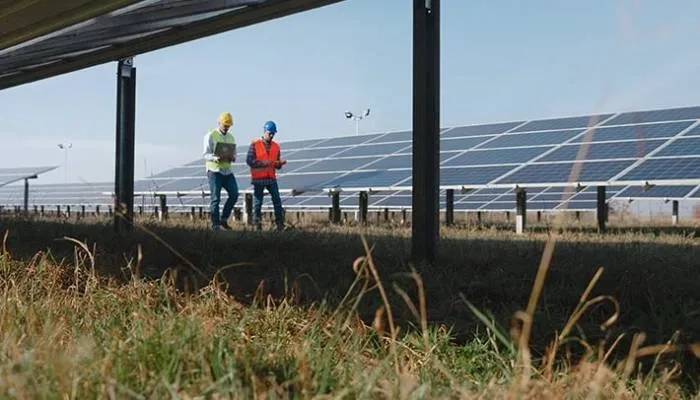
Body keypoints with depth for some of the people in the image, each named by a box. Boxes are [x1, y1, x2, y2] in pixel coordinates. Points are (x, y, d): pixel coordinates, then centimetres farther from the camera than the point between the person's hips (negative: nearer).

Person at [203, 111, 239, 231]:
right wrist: (215, 158, -28)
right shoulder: (210, 135, -2)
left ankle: (223, 219, 7)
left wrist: (232, 157, -8)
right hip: (214, 170, -5)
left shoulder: (231, 137, 16)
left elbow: (234, 155, 16)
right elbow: (206, 154, -7)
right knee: (215, 198, -5)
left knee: (234, 194, -6)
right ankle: (215, 224, 1)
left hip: (227, 171, 5)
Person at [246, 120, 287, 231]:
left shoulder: (276, 146, 9)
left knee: (277, 201, -1)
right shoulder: (254, 144, -3)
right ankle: (257, 225, 11)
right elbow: (249, 160, -9)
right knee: (258, 202, 2)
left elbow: (277, 166, 12)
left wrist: (281, 162, -10)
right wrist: (262, 163, -19)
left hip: (271, 178, 4)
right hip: (258, 179, -3)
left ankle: (280, 225, 3)